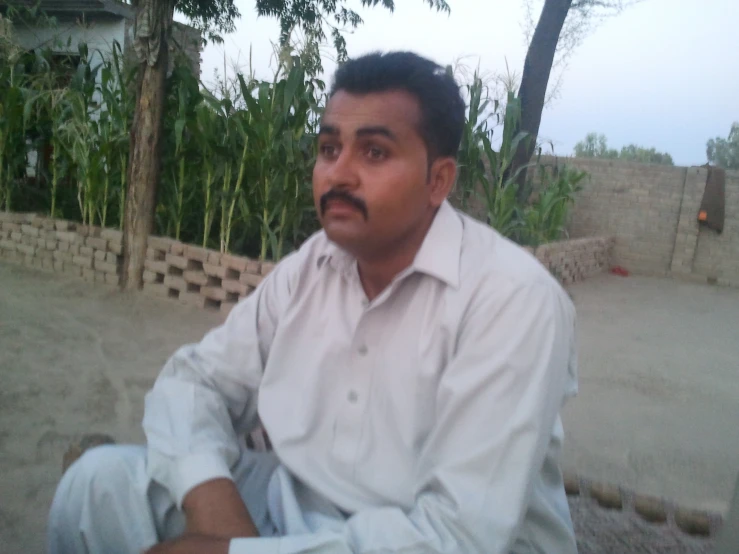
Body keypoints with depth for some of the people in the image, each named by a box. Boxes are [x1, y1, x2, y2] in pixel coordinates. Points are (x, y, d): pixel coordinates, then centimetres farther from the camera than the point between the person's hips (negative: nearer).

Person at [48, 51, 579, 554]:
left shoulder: (513, 298, -23)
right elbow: (195, 378, 3)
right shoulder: (310, 265, -1)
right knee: (102, 479, -6)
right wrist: (209, 492, -17)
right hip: (296, 510, 6)